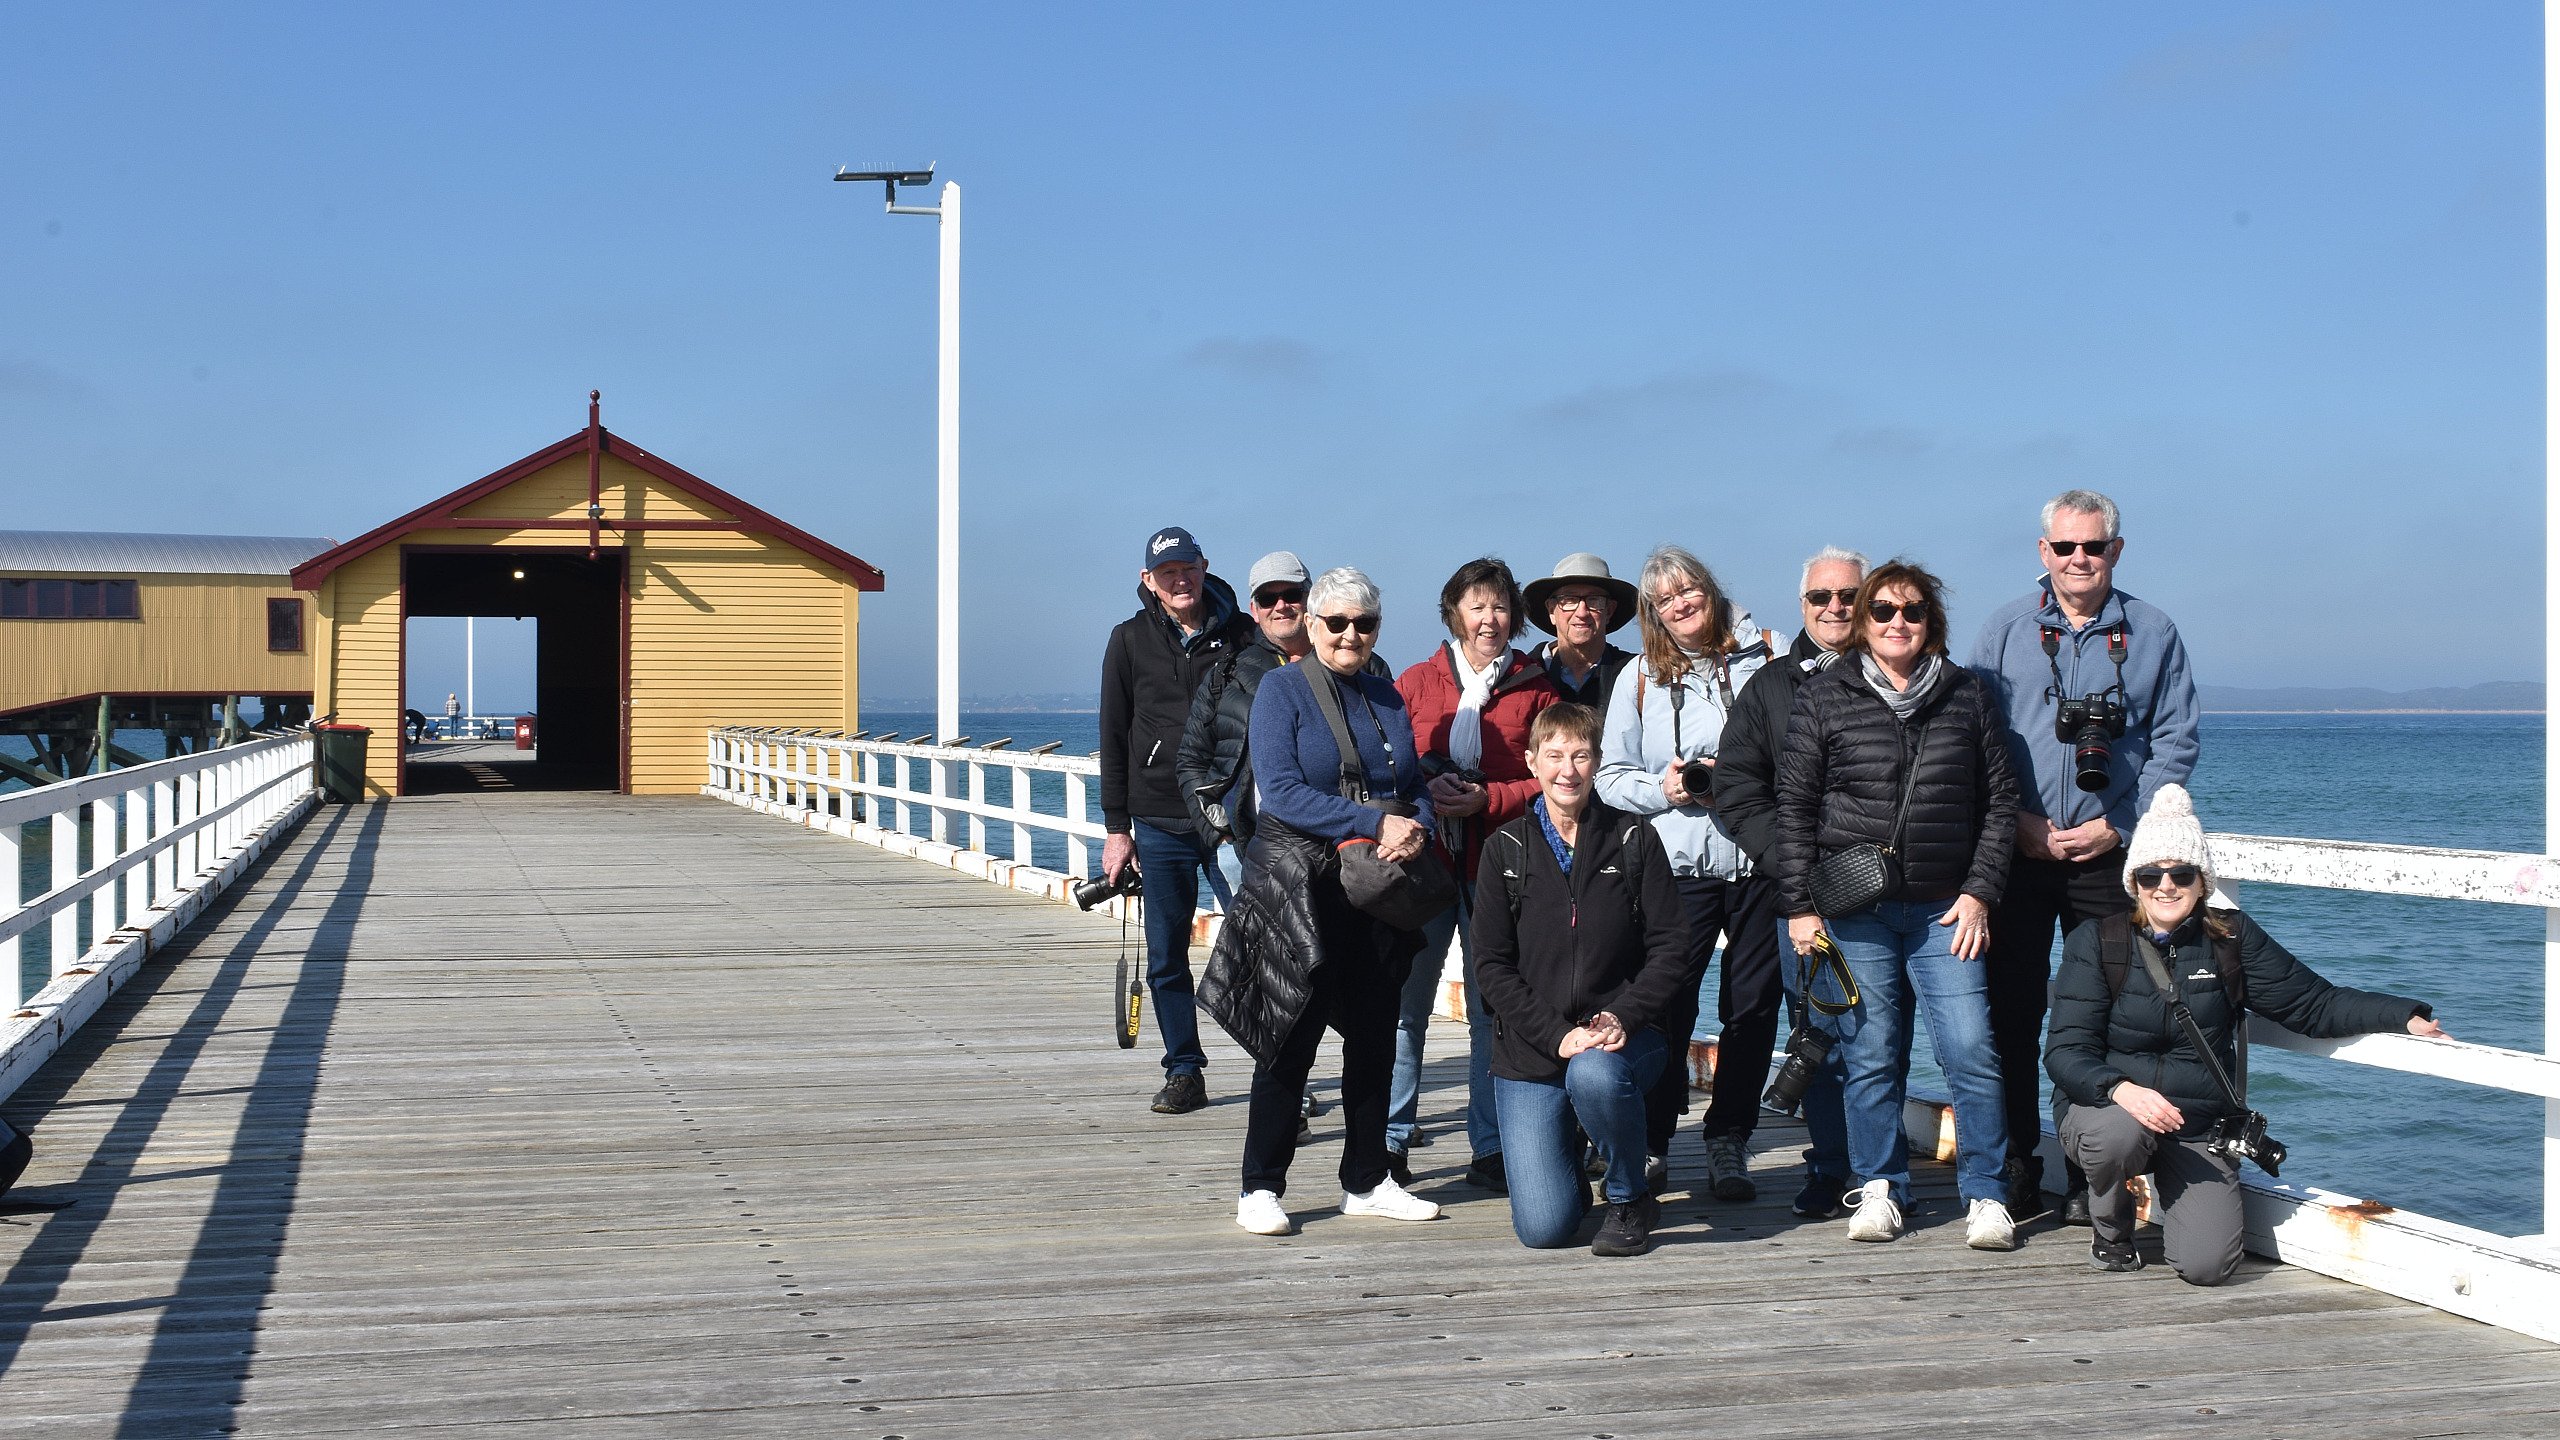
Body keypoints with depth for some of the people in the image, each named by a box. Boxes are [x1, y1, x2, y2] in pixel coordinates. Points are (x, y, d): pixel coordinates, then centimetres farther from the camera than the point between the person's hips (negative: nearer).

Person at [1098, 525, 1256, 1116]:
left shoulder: (1241, 634, 3)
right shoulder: (1130, 641, 5)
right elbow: (1114, 738, 7)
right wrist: (1116, 828, 3)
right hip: (1160, 824, 1)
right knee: (1167, 957, 4)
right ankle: (1184, 1073, 14)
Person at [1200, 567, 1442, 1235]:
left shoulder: (1387, 697, 13)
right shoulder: (1284, 689, -5)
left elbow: (1417, 787, 14)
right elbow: (1281, 790, -15)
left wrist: (1417, 831, -9)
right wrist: (1376, 824, -19)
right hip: (1299, 890, -5)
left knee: (1374, 1037, 10)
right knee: (1292, 1038, -3)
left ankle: (1367, 1181, 21)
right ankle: (1261, 1188, 5)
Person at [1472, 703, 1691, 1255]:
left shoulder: (1635, 840, 2)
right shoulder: (1506, 849, 2)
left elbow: (1670, 946, -1)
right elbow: (1491, 965, -2)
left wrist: (1622, 1018, -18)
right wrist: (1557, 1034, -15)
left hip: (1623, 1036, -1)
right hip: (1530, 1048, 1)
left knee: (1594, 1075, -39)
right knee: (1542, 1228, -10)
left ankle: (1629, 1199, -9)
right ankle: (1566, 1153, 27)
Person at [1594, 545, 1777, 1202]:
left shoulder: (1766, 659, 7)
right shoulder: (1640, 677, 9)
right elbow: (1613, 775, 7)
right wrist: (1663, 789, -11)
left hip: (1762, 859, 1)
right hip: (1678, 864, 0)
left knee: (1753, 1006, 4)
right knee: (1666, 1006, -3)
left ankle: (1729, 1142, 16)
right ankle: (1651, 1143, 10)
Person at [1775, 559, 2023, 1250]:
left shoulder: (1968, 696, 9)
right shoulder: (1822, 699, 5)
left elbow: (2000, 800, 11)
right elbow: (1795, 808, 4)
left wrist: (1979, 892, 2)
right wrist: (1799, 905, -1)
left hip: (1946, 909, 1)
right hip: (1853, 910, -1)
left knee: (1971, 1050, -7)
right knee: (1869, 1054, 2)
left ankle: (1985, 1195, 5)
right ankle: (1880, 1187, 17)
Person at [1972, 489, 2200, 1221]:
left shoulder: (2152, 634, 8)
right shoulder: (2005, 628, 8)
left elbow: (2175, 744, 5)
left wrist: (2119, 825, -6)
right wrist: (2016, 821, -6)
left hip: (2109, 856, 0)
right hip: (2015, 852, 0)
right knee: (2011, 1010, 0)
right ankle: (2015, 1168, 10)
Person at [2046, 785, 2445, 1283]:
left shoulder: (2232, 939, 3)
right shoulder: (2095, 942, -4)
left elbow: (2316, 1004, 6)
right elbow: (2066, 1051, -11)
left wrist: (2405, 1015, -8)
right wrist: (2120, 1089, -31)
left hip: (2200, 1129, 1)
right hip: (2106, 1108, -1)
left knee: (2207, 1266, -19)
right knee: (2119, 1132, -38)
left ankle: (2172, 1194, 18)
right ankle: (2110, 1230, -3)